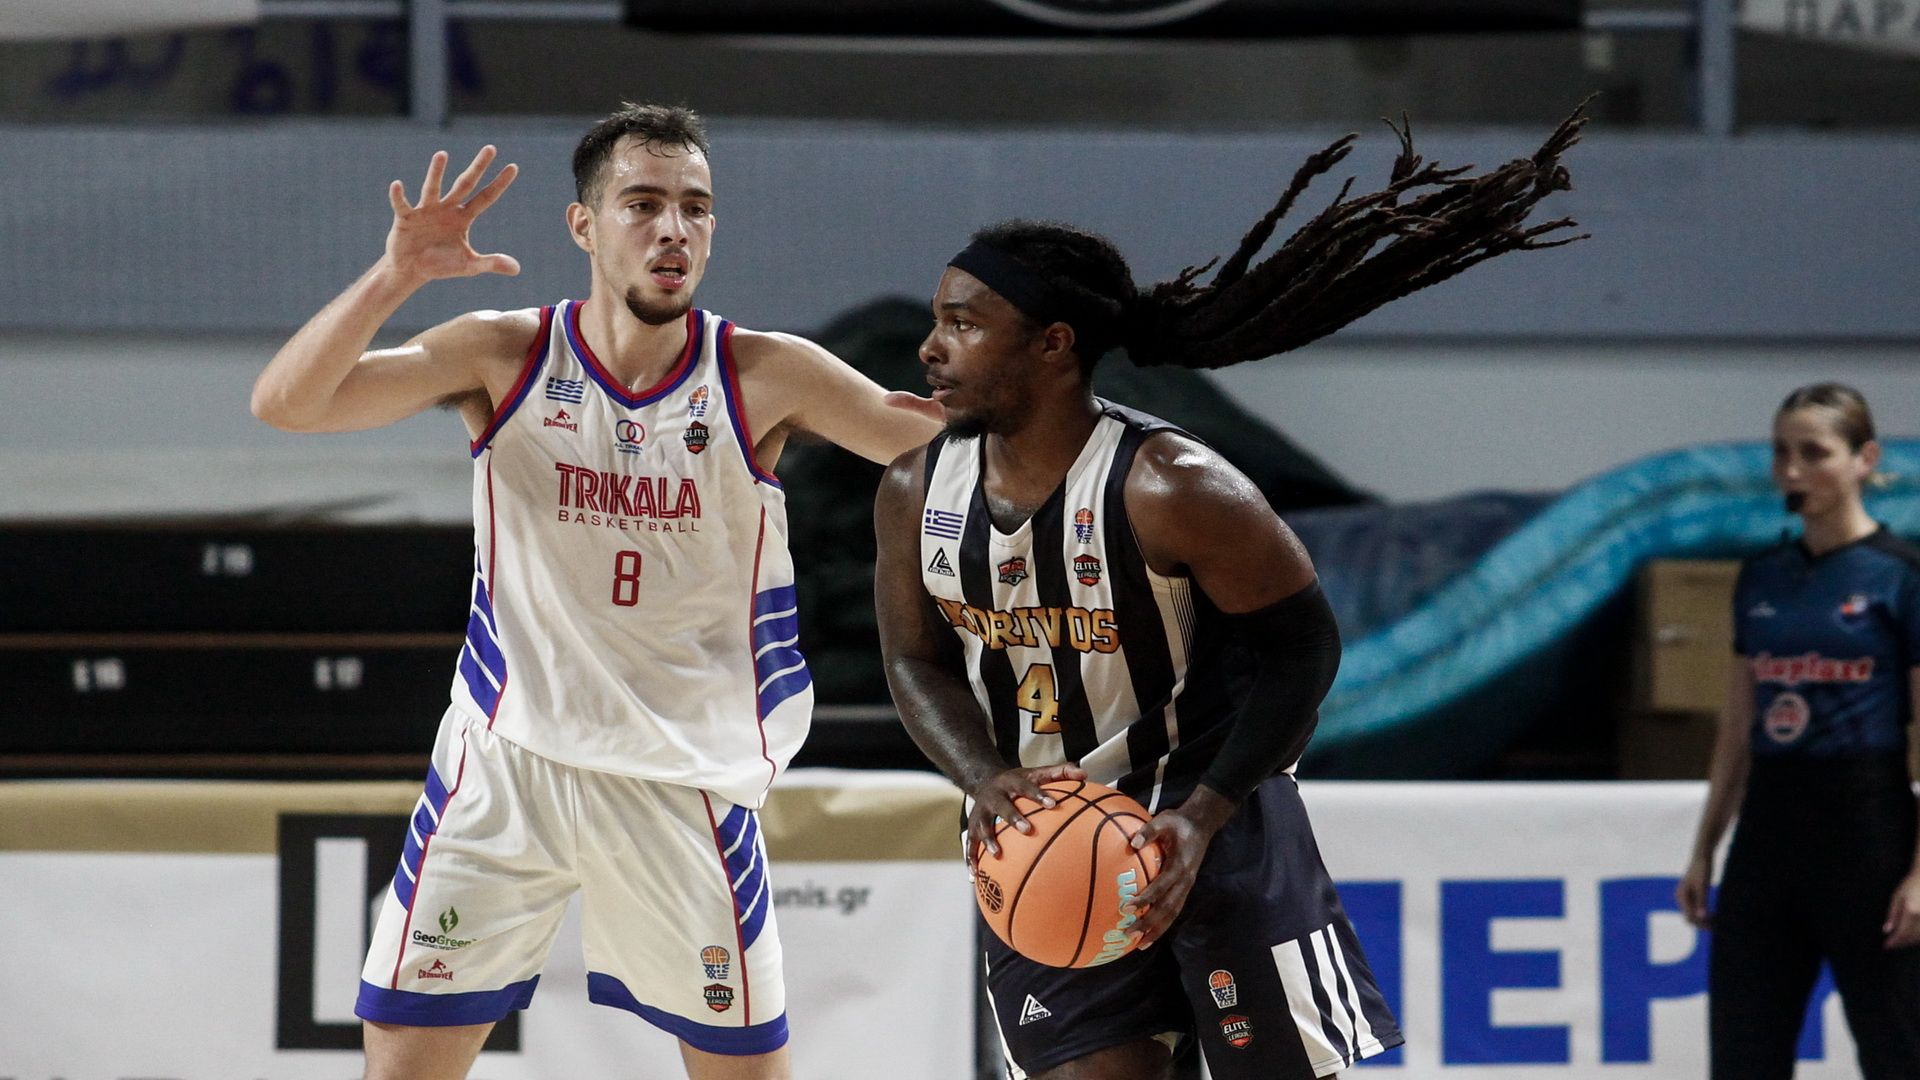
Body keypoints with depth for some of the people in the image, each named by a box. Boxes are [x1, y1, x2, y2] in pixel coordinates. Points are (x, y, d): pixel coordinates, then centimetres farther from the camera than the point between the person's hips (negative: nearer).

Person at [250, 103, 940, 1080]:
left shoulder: (763, 377, -7)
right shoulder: (506, 358, -6)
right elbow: (284, 404, -13)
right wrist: (395, 277, -29)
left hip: (684, 780, 0)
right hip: (504, 767, 0)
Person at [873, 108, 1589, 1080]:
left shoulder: (1170, 488, -21)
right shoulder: (917, 492, -5)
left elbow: (1301, 650, -14)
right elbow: (916, 661, 6)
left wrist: (1200, 820, -21)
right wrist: (987, 781, -14)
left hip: (1213, 825, -5)